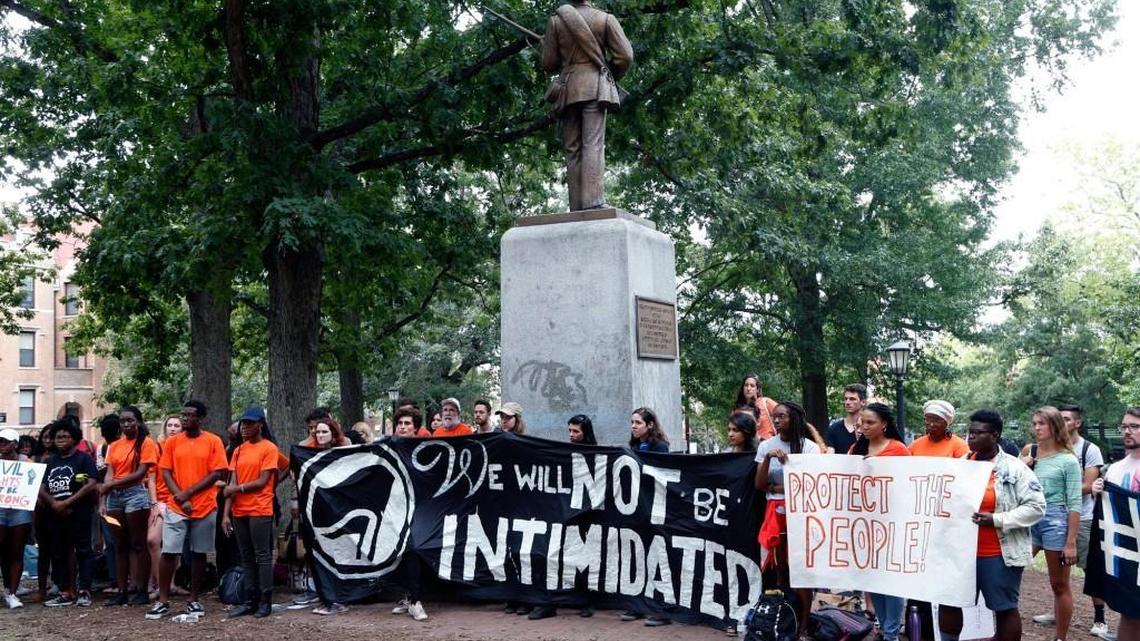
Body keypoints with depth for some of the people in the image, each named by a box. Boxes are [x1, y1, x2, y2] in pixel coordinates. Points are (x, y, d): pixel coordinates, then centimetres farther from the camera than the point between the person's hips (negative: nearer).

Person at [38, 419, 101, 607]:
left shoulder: (84, 458, -1)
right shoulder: (49, 462, 17)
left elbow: (91, 485, -12)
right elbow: (41, 488, 9)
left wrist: (67, 502, -15)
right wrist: (53, 503, -11)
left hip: (79, 514, -6)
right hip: (55, 515, 6)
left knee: (83, 551, -4)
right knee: (58, 554, 7)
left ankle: (84, 591, -2)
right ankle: (65, 592, 13)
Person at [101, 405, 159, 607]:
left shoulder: (146, 443, -2)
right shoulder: (114, 446, 15)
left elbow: (140, 473, -10)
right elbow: (109, 474, 7)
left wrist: (111, 484, -12)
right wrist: (104, 500, -6)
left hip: (136, 494, -6)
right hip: (115, 496, 6)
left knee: (138, 545, -3)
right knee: (120, 546, 8)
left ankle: (142, 591, 0)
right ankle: (122, 591, 12)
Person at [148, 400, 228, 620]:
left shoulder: (213, 441, -1)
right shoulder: (172, 442, 6)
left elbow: (216, 474, -6)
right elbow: (166, 472, 3)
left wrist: (189, 492, -11)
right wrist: (180, 497, -10)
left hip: (205, 507, -1)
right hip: (176, 507, 1)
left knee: (199, 553, 6)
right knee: (168, 552, -3)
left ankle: (193, 599, 15)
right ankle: (163, 601, 5)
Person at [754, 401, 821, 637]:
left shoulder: (809, 447, -3)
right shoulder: (766, 446, 5)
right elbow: (759, 485, 0)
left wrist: (776, 487, -8)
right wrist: (768, 458, -13)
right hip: (775, 512, 3)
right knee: (780, 567, 7)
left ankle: (802, 627, 0)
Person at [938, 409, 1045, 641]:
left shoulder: (1014, 468, -7)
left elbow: (1036, 506, -12)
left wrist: (997, 520, -19)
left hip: (1000, 554, -5)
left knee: (1004, 608, 7)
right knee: (948, 601, 9)